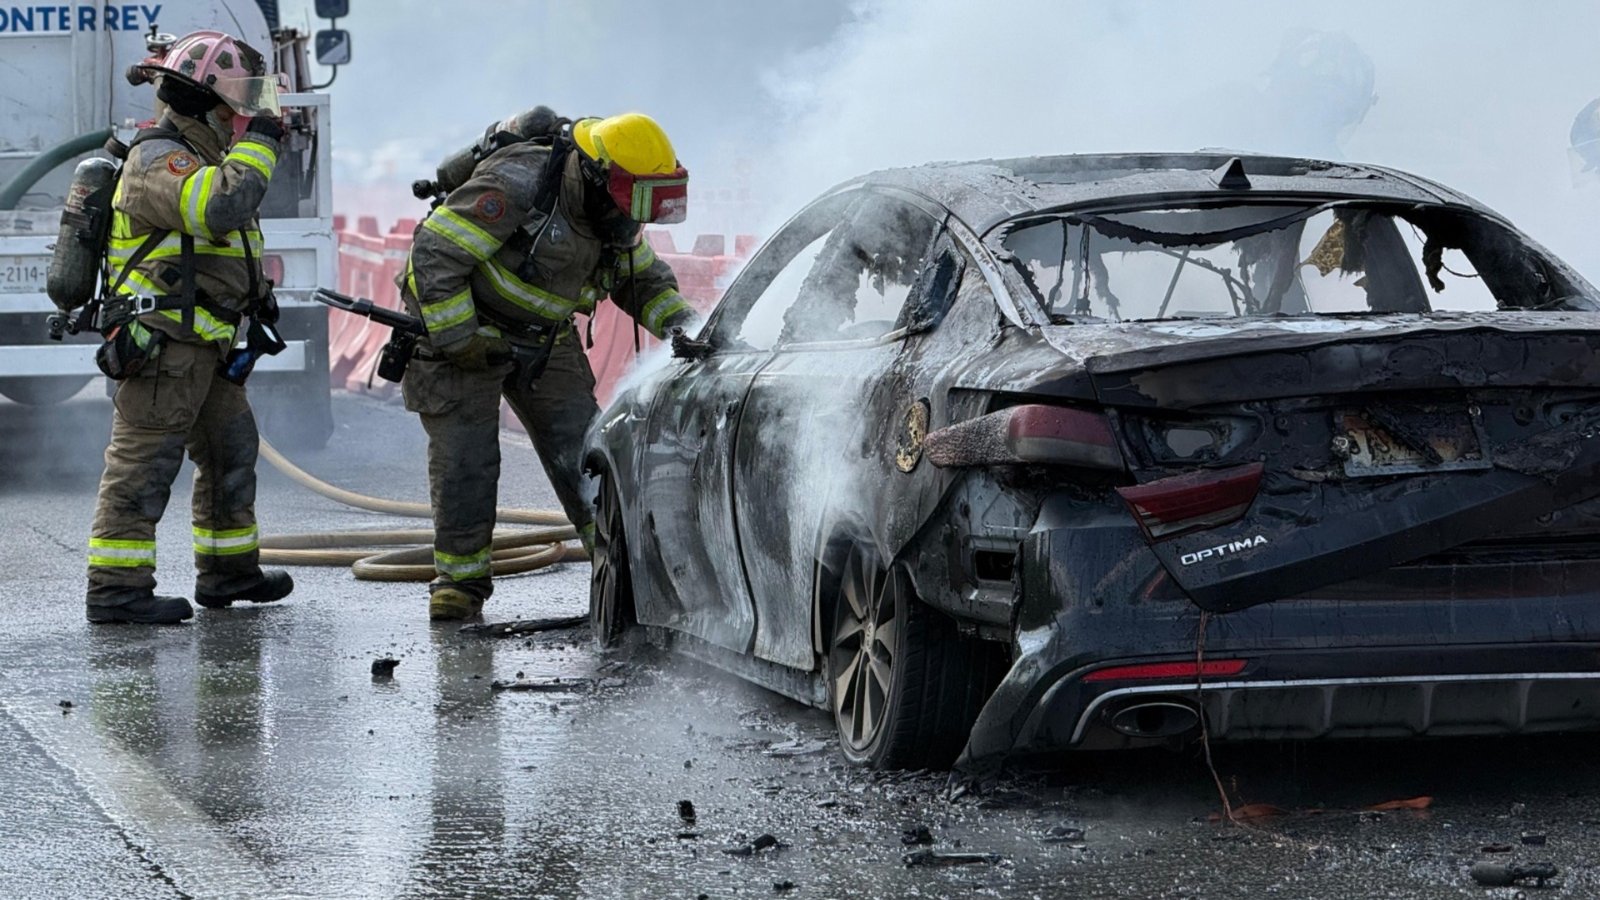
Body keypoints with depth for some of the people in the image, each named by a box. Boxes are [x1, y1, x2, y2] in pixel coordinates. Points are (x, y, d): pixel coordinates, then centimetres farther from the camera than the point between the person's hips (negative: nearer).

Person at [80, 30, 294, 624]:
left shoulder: (202, 159, 20)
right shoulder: (158, 161, -14)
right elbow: (221, 206, -32)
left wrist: (254, 291, 23)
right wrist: (257, 143, -21)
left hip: (201, 350, 11)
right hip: (163, 345, -11)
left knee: (231, 451, 18)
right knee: (143, 463, -10)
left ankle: (228, 571, 29)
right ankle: (116, 590, -11)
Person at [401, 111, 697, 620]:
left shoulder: (614, 217, -6)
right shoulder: (518, 185, -30)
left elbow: (644, 280, 10)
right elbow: (436, 253, -29)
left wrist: (682, 324, -9)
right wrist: (459, 341, -26)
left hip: (543, 340, 6)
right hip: (458, 324, -6)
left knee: (580, 449, 0)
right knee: (465, 458, -6)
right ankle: (460, 578, 6)